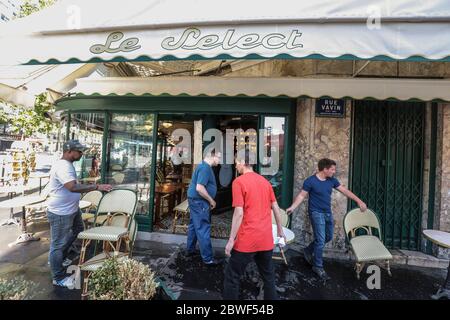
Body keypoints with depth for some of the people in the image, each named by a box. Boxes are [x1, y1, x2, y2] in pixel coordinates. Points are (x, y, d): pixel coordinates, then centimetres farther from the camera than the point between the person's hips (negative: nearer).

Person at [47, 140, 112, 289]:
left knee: (77, 230, 28)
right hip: (60, 213, -10)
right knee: (58, 244, 5)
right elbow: (73, 187, -40)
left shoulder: (68, 164, 7)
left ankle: (60, 257, 46)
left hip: (72, 209, 10)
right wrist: (96, 187, -39)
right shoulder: (62, 166, -27)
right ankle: (59, 278, 22)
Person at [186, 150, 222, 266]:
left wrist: (209, 201, 18)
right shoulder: (205, 168, -21)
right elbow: (199, 188, -28)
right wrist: (211, 200, -16)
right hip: (199, 202, -11)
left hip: (196, 200, 11)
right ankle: (208, 259, 7)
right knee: (203, 229, -3)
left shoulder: (203, 166, 12)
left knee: (194, 226, 19)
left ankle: (190, 250, 34)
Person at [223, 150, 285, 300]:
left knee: (232, 276, 11)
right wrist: (280, 230, 22)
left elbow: (239, 213, -17)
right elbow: (276, 208, 11)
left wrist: (231, 239, -10)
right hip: (266, 239, 6)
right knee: (268, 275, 23)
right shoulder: (265, 181, 6)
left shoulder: (238, 182, -12)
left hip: (247, 239, -6)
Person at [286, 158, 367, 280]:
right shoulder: (310, 181, -16)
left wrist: (359, 201, 5)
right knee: (321, 240, -5)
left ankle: (308, 250, 37)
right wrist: (292, 207, -24)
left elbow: (344, 190, 9)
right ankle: (318, 267, 14)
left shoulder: (332, 180, 2)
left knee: (328, 237, 18)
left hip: (328, 213, 7)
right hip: (316, 213, -7)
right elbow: (302, 195, -13)